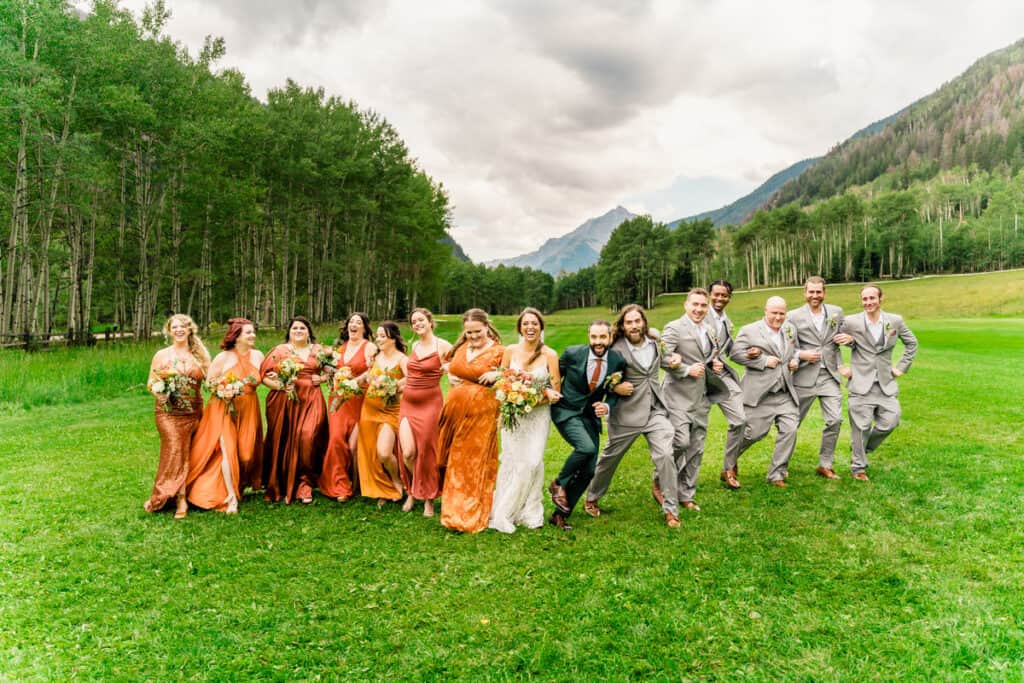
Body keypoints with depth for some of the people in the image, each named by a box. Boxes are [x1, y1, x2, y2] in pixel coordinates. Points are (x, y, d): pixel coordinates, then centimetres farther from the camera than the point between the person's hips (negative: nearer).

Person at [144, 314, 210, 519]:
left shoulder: (199, 355, 9)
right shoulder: (161, 355, 5)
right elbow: (151, 382, 6)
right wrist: (158, 391, -15)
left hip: (193, 412, 2)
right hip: (168, 411, -2)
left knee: (185, 453, 3)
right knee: (175, 451, -11)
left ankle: (161, 497, 15)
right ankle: (181, 500, -6)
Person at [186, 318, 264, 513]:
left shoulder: (258, 356, 3)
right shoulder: (223, 357, -10)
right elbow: (209, 382, -2)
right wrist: (223, 390, -18)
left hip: (249, 410, 4)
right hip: (225, 409, -4)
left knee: (246, 450, 8)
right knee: (227, 449, -11)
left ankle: (240, 486, 27)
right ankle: (231, 497, -3)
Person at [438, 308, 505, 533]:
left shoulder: (498, 352, -6)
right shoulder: (461, 347, 10)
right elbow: (449, 366, 28)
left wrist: (497, 376, -22)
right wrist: (452, 377, 8)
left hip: (481, 413, -5)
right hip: (455, 409, 6)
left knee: (475, 464, 1)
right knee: (454, 462, 13)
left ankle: (471, 517, 12)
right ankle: (453, 511, 29)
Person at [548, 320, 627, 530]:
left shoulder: (618, 361, -6)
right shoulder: (572, 353, -12)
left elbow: (615, 392, 5)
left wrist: (607, 405, -15)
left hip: (591, 416, 4)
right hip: (566, 412, -4)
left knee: (588, 471, 0)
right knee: (586, 448, -29)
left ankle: (560, 514, 16)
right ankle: (558, 485, -2)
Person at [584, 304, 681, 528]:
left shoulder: (654, 342, 3)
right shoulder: (616, 349, -13)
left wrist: (671, 359, 5)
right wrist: (615, 388, -20)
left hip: (655, 410, 3)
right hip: (626, 414, -3)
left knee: (665, 455, -12)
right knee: (610, 458, 12)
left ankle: (670, 510, 2)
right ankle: (591, 499, 35)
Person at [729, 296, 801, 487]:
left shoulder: (790, 329, 12)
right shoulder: (749, 331, -6)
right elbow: (736, 353, -13)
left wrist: (795, 360, 6)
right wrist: (764, 361, -17)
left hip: (786, 393, 5)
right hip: (760, 393, -5)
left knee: (789, 430, -5)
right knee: (755, 432, -1)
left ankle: (777, 474, 8)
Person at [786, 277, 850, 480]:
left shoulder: (836, 312, 8)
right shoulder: (793, 316, -2)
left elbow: (843, 337, 19)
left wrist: (849, 337, -4)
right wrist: (800, 354, -19)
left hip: (830, 375, 3)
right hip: (805, 377, -3)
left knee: (835, 420, -5)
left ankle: (825, 465, 12)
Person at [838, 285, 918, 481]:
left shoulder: (895, 321, 2)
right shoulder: (851, 322, -6)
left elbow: (912, 343, 18)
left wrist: (902, 367, 10)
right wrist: (839, 367, 0)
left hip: (886, 383, 3)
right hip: (861, 382, -3)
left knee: (890, 422, -1)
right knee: (861, 426, -2)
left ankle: (859, 448, 25)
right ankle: (858, 467, 14)